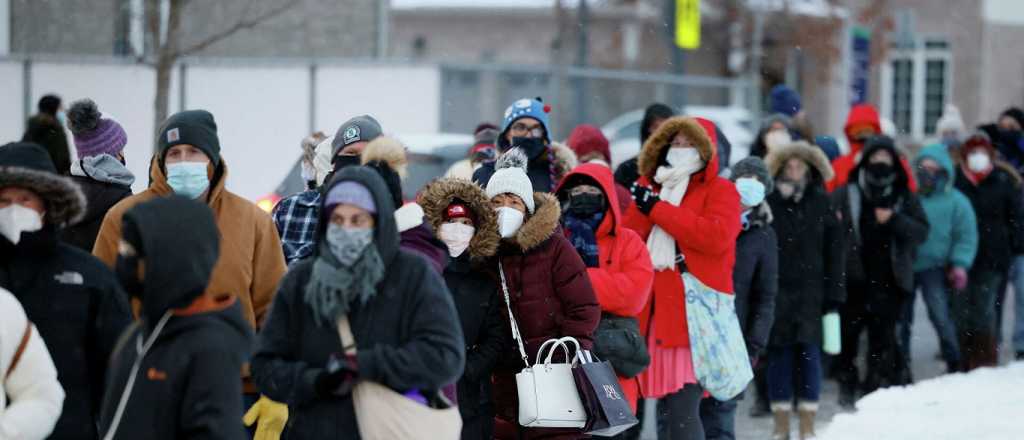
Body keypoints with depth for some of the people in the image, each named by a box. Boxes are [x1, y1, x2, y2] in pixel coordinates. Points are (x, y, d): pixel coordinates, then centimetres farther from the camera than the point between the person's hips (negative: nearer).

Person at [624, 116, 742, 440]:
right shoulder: (650, 188, 18)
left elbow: (716, 237, -16)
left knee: (682, 410, -15)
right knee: (666, 408, 10)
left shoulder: (719, 191, 4)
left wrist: (657, 208, -10)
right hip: (656, 313, 6)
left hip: (695, 313, -6)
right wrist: (642, 204, -7)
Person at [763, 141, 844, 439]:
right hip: (775, 291, -1)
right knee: (779, 355, 2)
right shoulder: (768, 203, 0)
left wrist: (833, 295, -1)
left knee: (809, 355, -1)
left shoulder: (821, 204, 5)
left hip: (811, 292, 1)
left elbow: (834, 252, 4)